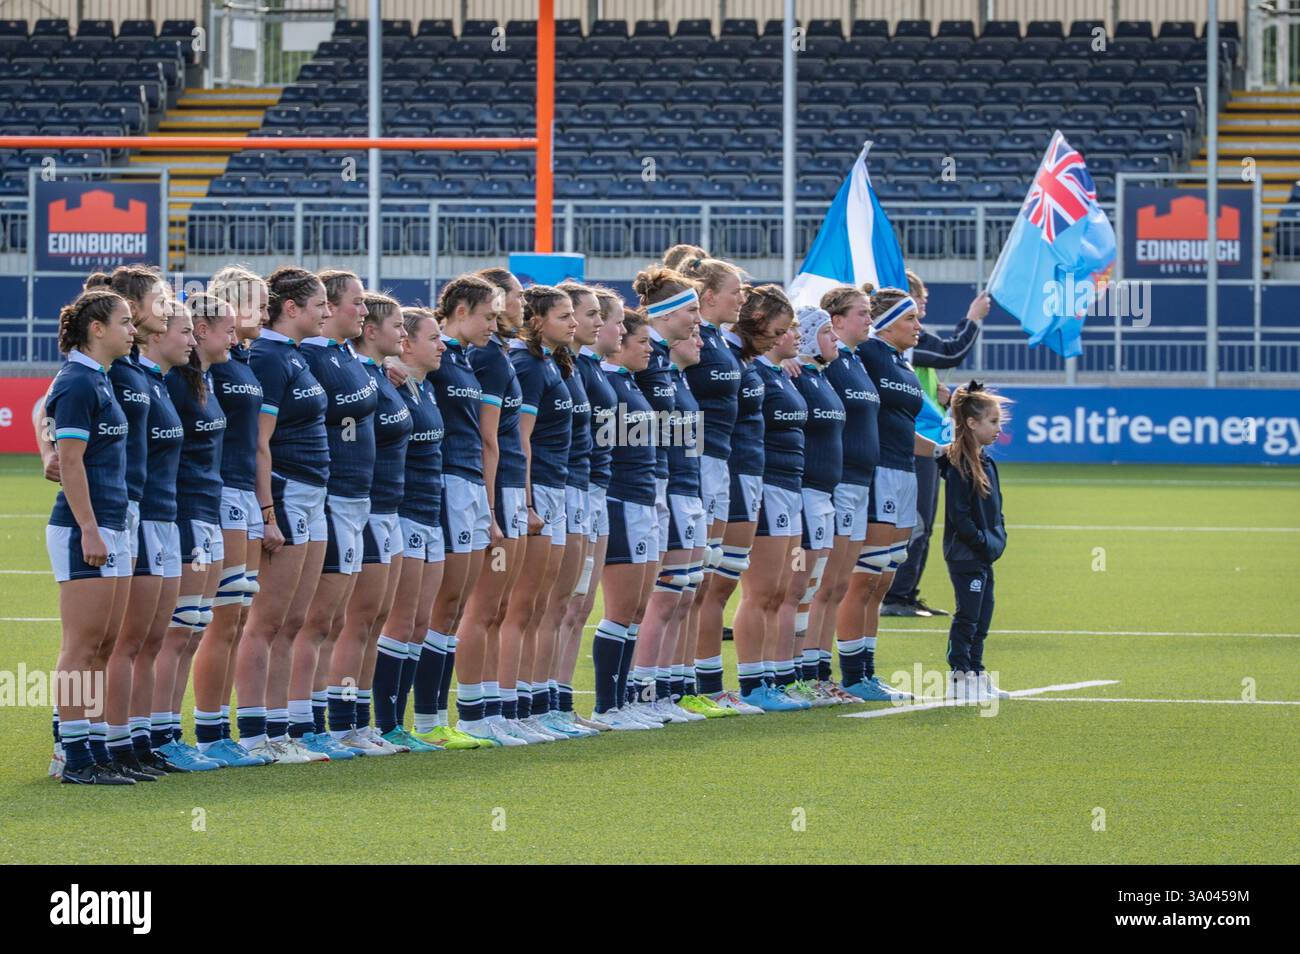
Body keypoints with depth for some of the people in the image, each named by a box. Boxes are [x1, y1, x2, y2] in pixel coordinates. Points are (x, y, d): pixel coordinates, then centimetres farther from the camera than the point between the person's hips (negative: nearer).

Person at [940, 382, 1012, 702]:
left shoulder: (986, 462, 13)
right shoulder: (958, 466, -16)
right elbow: (959, 516, -19)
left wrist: (998, 539, 7)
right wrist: (984, 542, -16)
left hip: (984, 556, 9)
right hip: (965, 555, -9)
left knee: (983, 616, 12)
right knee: (968, 616, -6)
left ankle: (976, 674, 19)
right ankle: (959, 678, -1)